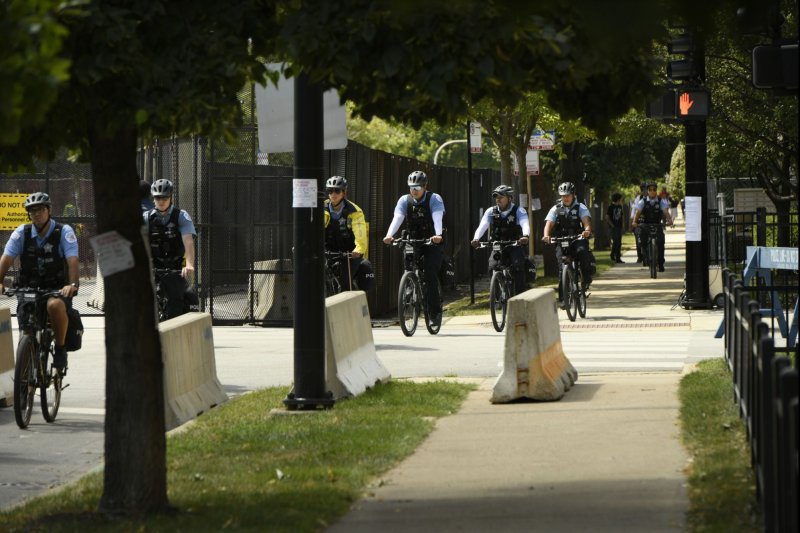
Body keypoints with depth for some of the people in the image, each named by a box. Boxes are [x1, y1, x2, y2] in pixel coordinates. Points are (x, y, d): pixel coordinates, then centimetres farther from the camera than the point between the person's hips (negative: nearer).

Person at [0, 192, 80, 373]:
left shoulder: (64, 232, -7)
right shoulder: (22, 233, -1)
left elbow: (72, 260, -19)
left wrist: (72, 284, -36)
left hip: (57, 289, -3)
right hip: (29, 289, 3)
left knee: (55, 305, -37)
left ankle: (60, 349, -18)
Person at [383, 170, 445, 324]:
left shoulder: (435, 199, -12)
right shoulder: (404, 200, -4)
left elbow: (437, 218, -30)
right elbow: (397, 218, -21)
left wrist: (438, 235, -50)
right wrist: (389, 235, -40)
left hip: (432, 242, -4)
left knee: (430, 275, -18)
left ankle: (435, 312, -9)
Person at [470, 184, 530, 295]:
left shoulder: (518, 211, -8)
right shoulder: (491, 211, 0)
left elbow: (525, 224, -26)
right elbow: (482, 226, -15)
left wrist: (525, 236, -50)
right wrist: (476, 238, -36)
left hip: (515, 246, -2)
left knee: (518, 267, -26)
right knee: (492, 267, -20)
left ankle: (520, 293, -17)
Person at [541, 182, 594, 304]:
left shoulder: (580, 208, 2)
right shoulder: (556, 209, 6)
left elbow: (586, 221, -15)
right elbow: (549, 224, -8)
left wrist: (587, 230, -39)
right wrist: (546, 235, -31)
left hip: (578, 239, -1)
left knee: (582, 250, -34)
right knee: (562, 267, -14)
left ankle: (587, 279, -15)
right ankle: (563, 297, -5)